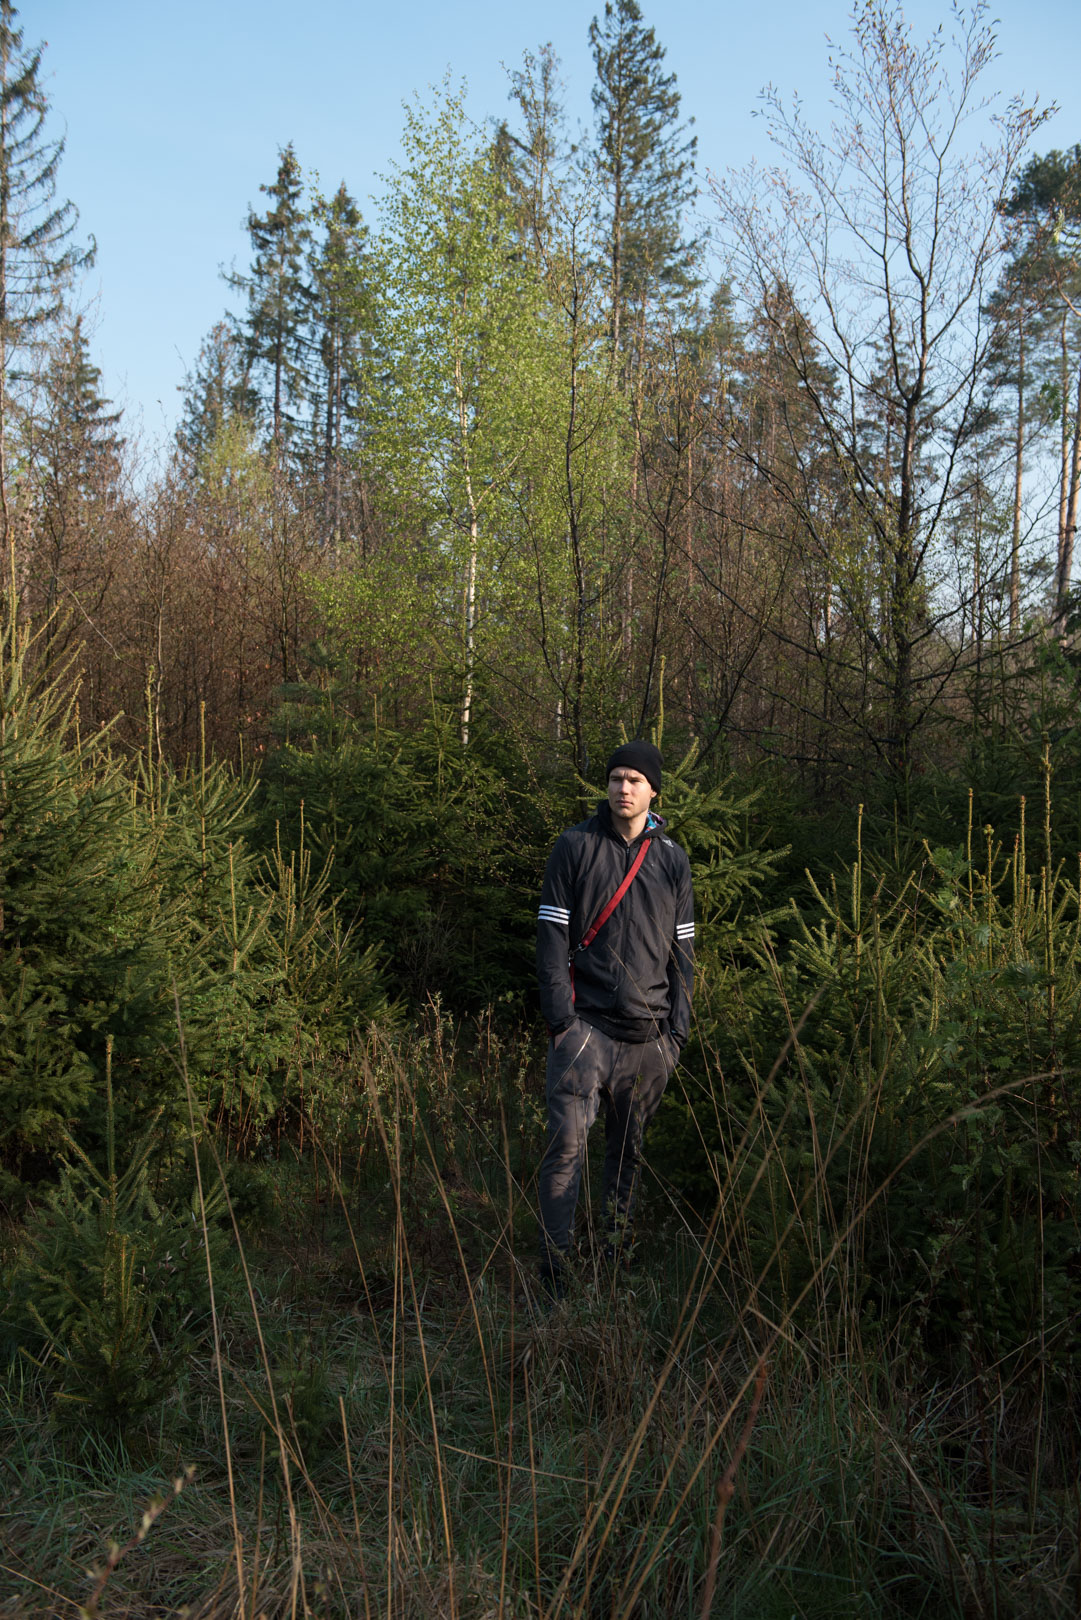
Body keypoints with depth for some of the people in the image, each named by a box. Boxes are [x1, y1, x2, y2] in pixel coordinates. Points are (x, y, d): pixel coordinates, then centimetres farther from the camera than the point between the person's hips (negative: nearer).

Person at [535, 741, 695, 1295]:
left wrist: (678, 1025, 6)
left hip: (649, 1031, 3)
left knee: (630, 1144, 12)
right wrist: (558, 1014, -10)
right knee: (567, 1139, -11)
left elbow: (682, 947, 12)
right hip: (586, 1021, -3)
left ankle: (618, 1247, 28)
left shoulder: (673, 859, 9)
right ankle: (553, 1259, -2)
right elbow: (552, 933, -2)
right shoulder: (575, 847, 0)